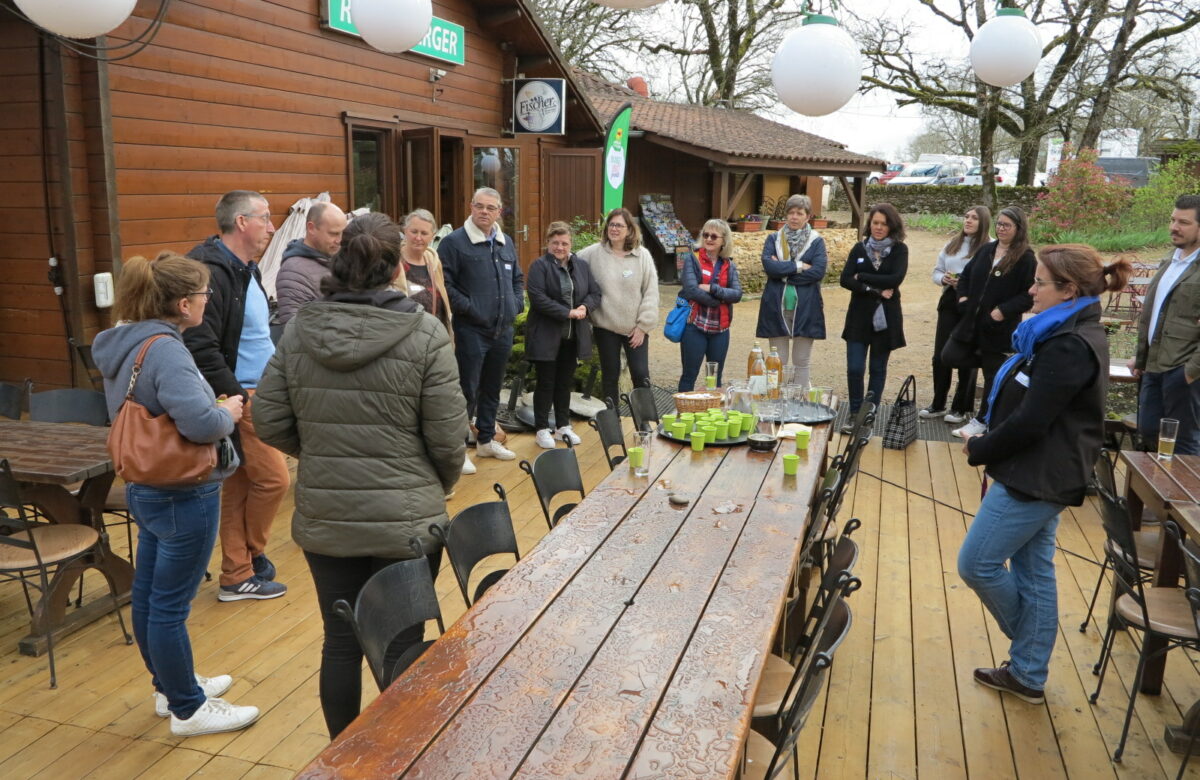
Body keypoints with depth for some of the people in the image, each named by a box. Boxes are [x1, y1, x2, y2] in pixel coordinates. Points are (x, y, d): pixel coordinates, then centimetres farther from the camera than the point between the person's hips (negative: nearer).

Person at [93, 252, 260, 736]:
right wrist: (229, 413, -15)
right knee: (170, 604, 3)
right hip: (184, 495, -10)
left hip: (146, 487, 10)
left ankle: (169, 686, 39)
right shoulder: (165, 350, -24)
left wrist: (216, 406, 5)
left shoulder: (123, 342, 5)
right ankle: (188, 709, 20)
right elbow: (200, 422, -36)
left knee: (148, 593, 20)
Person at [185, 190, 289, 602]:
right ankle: (250, 557, 18)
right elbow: (200, 346, -24)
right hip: (237, 401, -10)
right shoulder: (212, 271, -18)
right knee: (273, 477, -3)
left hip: (254, 395, 10)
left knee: (240, 484, 13)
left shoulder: (245, 270, 14)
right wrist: (237, 396, -20)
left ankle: (237, 575, 22)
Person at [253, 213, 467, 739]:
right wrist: (437, 488, 9)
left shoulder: (299, 329, -3)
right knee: (401, 646, 12)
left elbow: (269, 423, 2)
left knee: (341, 642, 17)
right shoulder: (423, 333, -13)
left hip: (324, 519, 4)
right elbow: (448, 438, -11)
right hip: (406, 521, -3)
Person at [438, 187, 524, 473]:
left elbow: (517, 278, 25)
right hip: (471, 330, -7)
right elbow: (444, 283, -14)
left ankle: (486, 440, 30)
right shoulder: (454, 242, -9)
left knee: (493, 388, 17)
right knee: (467, 390, -5)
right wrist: (467, 307, -18)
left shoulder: (506, 243, 14)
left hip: (503, 330, 7)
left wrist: (517, 303, 9)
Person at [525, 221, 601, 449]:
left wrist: (585, 307, -11)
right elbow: (538, 298, -19)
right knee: (546, 383, 3)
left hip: (573, 336, 5)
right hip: (546, 336, -5)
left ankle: (563, 426, 26)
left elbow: (595, 293, 11)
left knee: (565, 382, 14)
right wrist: (567, 312, -22)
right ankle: (542, 430, 13)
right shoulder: (540, 266, -7)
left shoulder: (581, 265, 11)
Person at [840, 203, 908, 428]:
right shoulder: (859, 248, 6)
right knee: (854, 369, -5)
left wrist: (862, 277, -11)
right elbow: (845, 280, -6)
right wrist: (876, 289, -16)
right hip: (859, 316, 1)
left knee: (877, 369, 7)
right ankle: (855, 415, 12)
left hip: (886, 318, -1)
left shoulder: (899, 250, 1)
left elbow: (896, 278, -16)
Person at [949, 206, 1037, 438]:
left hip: (999, 328, -6)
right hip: (973, 322, 7)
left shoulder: (1026, 258, -9)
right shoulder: (986, 250, 9)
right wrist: (962, 297, 3)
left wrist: (1003, 311, -20)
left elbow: (1030, 294, -14)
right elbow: (966, 275, 19)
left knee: (993, 374, 4)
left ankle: (981, 420, 18)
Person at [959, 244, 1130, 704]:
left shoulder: (1069, 347, -23)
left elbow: (1030, 422, -24)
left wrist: (979, 450, -9)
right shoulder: (1075, 334, 11)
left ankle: (1028, 662, 24)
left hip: (1036, 478, -10)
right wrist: (988, 441, 5)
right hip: (1043, 476, 10)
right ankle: (1028, 677, 27)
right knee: (1033, 571, 15)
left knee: (976, 563, 0)